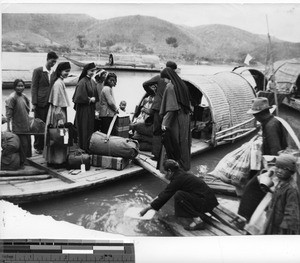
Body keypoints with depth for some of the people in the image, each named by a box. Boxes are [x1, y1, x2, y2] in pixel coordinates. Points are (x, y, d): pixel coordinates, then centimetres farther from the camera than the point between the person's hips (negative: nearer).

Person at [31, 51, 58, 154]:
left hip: (50, 103, 4)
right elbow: (34, 87, -5)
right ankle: (38, 147, 11)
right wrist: (34, 103, -11)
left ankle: (45, 145, 12)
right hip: (40, 103, -4)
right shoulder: (38, 71, -2)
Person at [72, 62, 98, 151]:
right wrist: (89, 99, -12)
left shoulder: (90, 81, 12)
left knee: (90, 129, 10)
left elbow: (95, 95, 21)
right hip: (83, 110, -8)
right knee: (84, 130, -3)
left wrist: (94, 99, 3)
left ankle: (89, 147, 17)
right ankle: (83, 148, 5)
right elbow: (79, 97, -21)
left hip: (90, 110, 9)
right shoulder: (82, 82, -15)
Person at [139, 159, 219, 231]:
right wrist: (158, 197, 32)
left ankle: (198, 221, -19)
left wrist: (147, 208, -6)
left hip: (206, 202, -9)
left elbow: (165, 195, -13)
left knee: (178, 195, -21)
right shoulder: (181, 174, 9)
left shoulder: (178, 179, -17)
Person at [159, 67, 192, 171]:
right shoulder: (182, 84, 10)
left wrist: (165, 122, -22)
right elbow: (188, 104, 15)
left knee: (172, 142, 2)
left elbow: (170, 106, -22)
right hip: (184, 119, 8)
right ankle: (185, 165, 21)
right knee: (183, 141, 14)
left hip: (175, 119, -8)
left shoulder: (170, 87, -14)